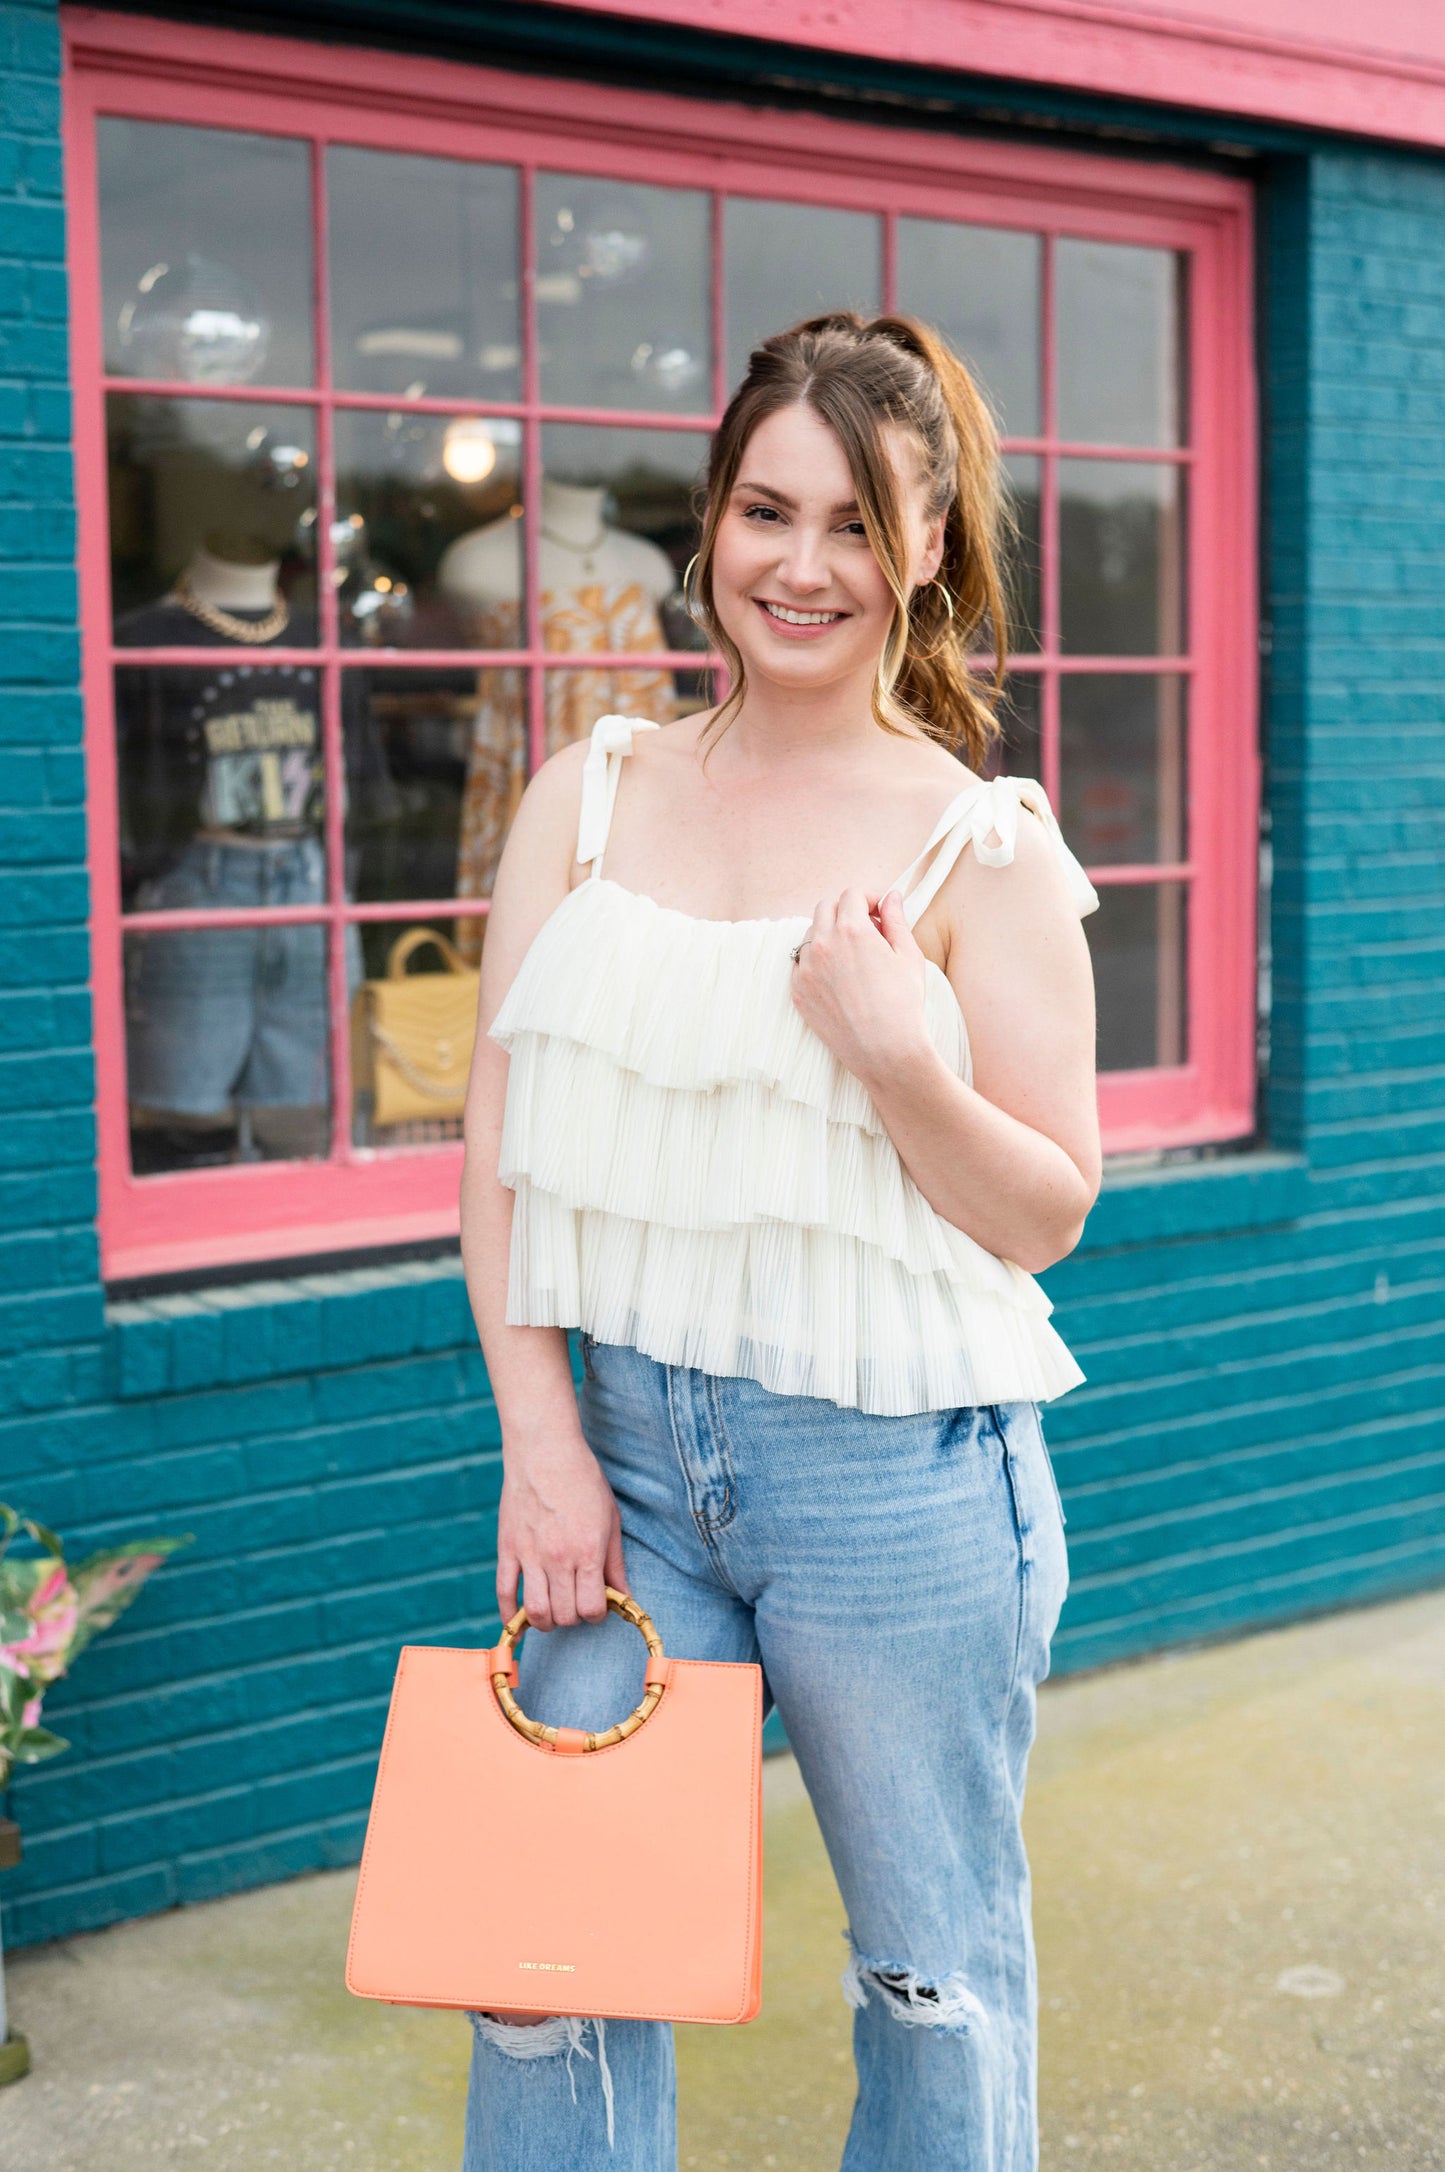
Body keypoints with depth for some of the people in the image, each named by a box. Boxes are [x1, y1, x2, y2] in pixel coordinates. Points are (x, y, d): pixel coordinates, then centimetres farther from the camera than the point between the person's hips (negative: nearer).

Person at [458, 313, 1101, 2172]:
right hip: (627, 1437, 3)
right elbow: (499, 1142, 4)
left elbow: (1048, 1214, -3)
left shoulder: (980, 848, -4)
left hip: (900, 1463, -2)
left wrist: (896, 1058, -21)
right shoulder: (590, 796, 5)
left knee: (938, 1970, 12)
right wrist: (540, 1438, -4)